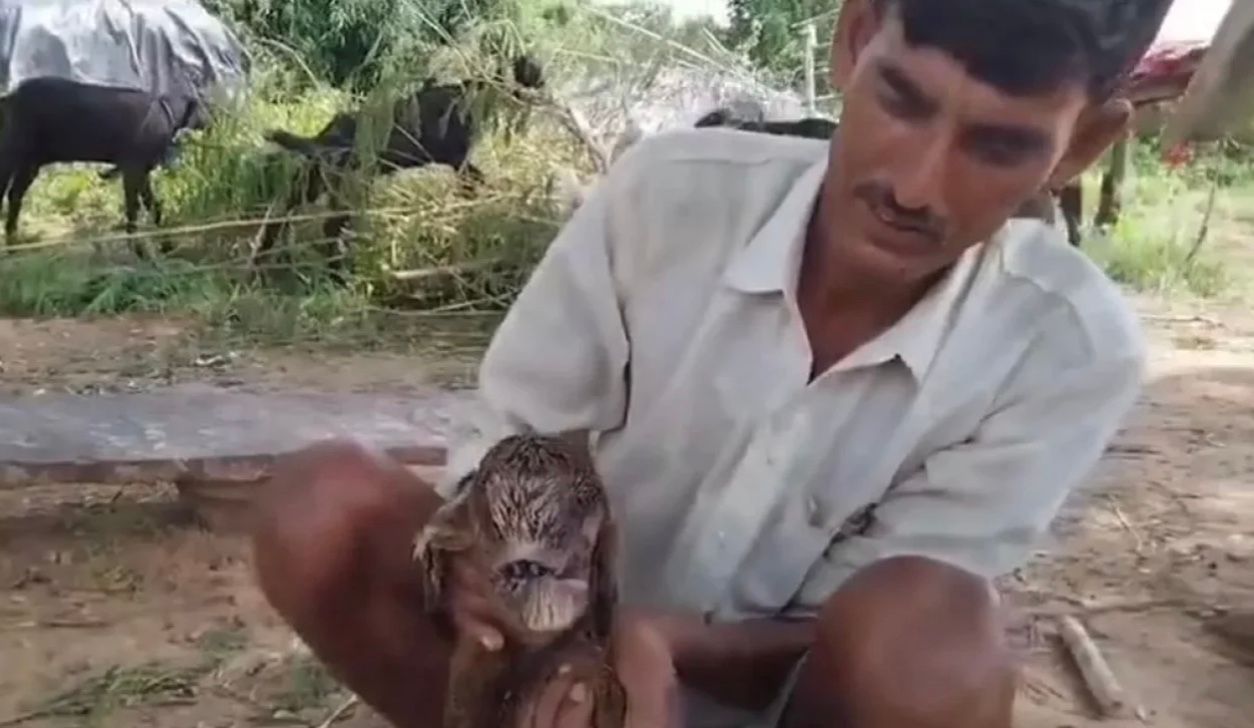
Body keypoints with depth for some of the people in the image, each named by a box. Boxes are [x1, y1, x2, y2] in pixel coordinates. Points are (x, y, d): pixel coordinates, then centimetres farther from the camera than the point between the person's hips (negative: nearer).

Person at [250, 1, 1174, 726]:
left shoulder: (1070, 349, -22)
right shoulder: (671, 193, -20)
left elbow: (871, 643, -18)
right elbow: (506, 450, -11)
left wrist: (659, 641, -37)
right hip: (570, 650, 1)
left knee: (931, 632, -34)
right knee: (323, 508, -22)